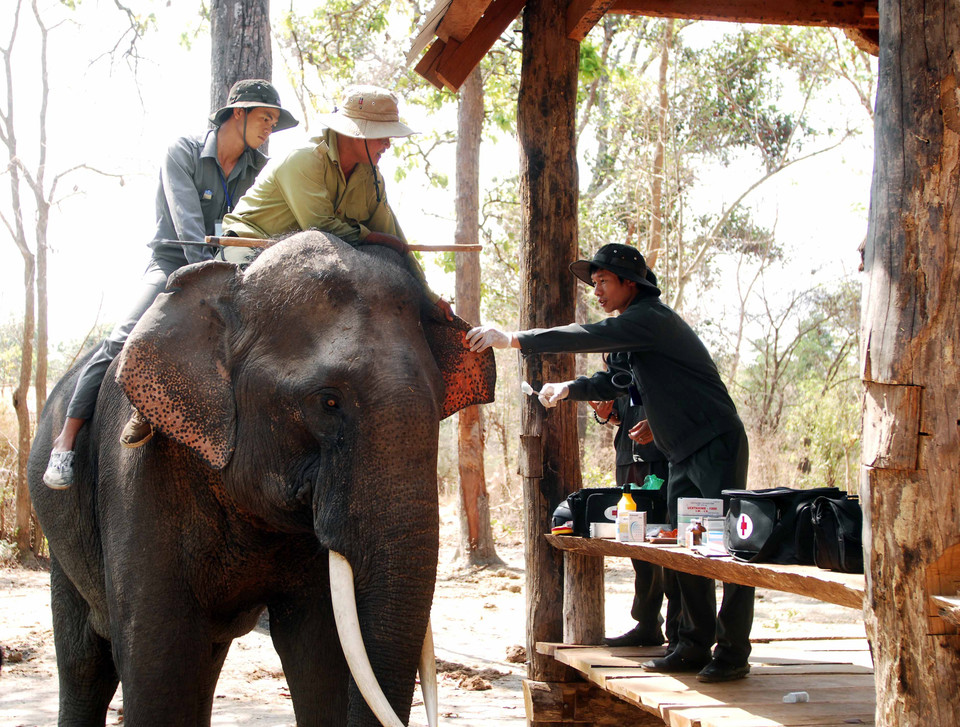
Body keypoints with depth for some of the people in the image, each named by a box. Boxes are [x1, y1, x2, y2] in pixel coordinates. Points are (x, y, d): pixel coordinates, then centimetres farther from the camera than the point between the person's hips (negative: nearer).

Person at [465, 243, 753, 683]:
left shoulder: (649, 318, -15)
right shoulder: (631, 328, 17)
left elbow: (589, 337, -26)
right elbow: (615, 379, 26)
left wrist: (513, 340, -27)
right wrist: (568, 389, 8)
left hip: (716, 444, -10)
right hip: (683, 453, 10)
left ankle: (733, 652, -5)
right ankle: (694, 646, 14)